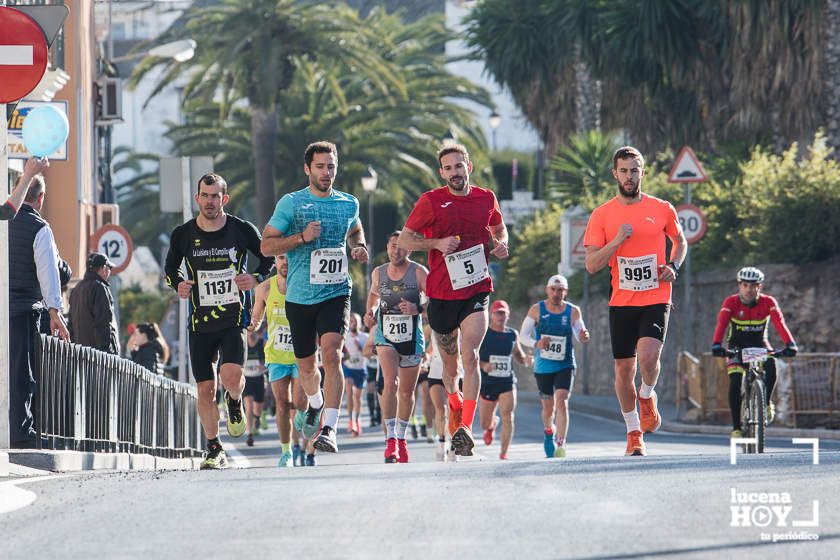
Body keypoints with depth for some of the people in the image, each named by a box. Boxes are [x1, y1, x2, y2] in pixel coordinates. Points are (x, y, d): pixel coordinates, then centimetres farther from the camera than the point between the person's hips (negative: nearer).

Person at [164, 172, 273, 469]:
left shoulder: (242, 230, -4)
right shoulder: (182, 235, -1)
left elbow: (270, 258, 9)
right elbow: (170, 268, 15)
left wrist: (256, 278, -11)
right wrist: (178, 284, -7)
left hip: (234, 319, -2)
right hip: (200, 322, 2)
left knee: (231, 375, -23)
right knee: (205, 389, 2)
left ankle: (234, 402, 13)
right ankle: (214, 450, 17)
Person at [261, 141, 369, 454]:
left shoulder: (349, 204, 7)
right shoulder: (291, 203, -3)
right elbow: (266, 246, -4)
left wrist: (359, 247, 7)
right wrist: (302, 237, -17)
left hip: (336, 293, 0)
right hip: (300, 297, 0)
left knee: (331, 354, -22)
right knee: (306, 366, 13)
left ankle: (329, 428, -25)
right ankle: (316, 404, 47)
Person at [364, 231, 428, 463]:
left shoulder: (419, 272, -8)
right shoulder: (378, 273, 2)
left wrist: (416, 309, -27)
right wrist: (371, 312, 3)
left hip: (412, 337, 0)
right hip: (385, 335, 0)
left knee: (407, 391, 12)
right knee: (390, 383, -21)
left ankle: (401, 437, 31)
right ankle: (390, 438, -23)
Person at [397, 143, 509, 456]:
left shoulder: (486, 199, 6)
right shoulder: (431, 201, -1)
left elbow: (499, 228, 26)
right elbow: (405, 240, 3)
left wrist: (501, 244, 3)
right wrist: (436, 243, -13)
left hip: (476, 289, 0)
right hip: (442, 292, 0)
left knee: (469, 355, -18)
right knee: (450, 362, 10)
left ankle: (465, 428, -22)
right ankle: (455, 405, 41)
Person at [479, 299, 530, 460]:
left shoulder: (513, 334, 7)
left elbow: (518, 354, 21)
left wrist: (525, 360, -2)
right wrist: (483, 365, -23)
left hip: (508, 382, 1)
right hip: (487, 382, -1)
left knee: (507, 417, -16)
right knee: (485, 423, 9)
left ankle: (504, 453, -11)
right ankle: (492, 426, 46)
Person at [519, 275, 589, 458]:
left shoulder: (573, 311, -3)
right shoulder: (537, 310, -4)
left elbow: (580, 334, 4)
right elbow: (523, 335, -1)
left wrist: (583, 337, -20)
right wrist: (536, 344, -21)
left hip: (565, 366, -1)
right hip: (543, 366, 1)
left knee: (561, 401, -20)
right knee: (548, 407, 10)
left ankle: (560, 444, -24)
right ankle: (549, 432, 43)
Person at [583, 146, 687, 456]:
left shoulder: (662, 209, 2)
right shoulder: (601, 215, 0)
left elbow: (680, 241, 21)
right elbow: (592, 265, -2)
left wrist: (673, 266, 1)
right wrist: (617, 241, -16)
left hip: (656, 299, -1)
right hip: (621, 302, 1)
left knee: (648, 355, -23)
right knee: (624, 367, 5)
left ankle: (647, 396, 11)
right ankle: (634, 432, 22)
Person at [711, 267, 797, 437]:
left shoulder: (768, 302, -18)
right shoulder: (731, 302, -20)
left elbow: (779, 323, -31)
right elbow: (721, 324, -34)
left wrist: (790, 344, -48)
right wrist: (717, 345, -52)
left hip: (759, 344, 1)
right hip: (737, 345, 0)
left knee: (771, 365, -31)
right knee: (735, 382, -20)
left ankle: (766, 402, -5)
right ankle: (736, 428, -11)